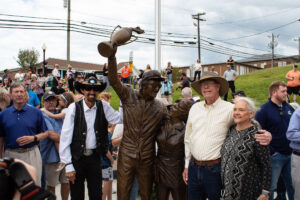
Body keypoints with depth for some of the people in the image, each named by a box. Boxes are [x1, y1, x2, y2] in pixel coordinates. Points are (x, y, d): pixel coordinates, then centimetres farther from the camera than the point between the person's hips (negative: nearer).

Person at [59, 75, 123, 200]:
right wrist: (68, 166, -11)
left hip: (95, 158, 2)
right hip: (76, 158, -2)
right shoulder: (74, 108, -11)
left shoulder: (103, 106, -1)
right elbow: (65, 138, -10)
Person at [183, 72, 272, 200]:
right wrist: (187, 165, 14)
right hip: (194, 167, 4)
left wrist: (266, 135, -24)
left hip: (215, 169, -4)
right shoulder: (195, 108, 6)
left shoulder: (229, 109, -7)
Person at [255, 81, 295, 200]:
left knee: (292, 185, 17)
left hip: (291, 154, 6)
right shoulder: (264, 110, -12)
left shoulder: (289, 108, 8)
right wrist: (270, 151, -15)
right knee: (270, 187, 4)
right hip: (275, 155, -6)